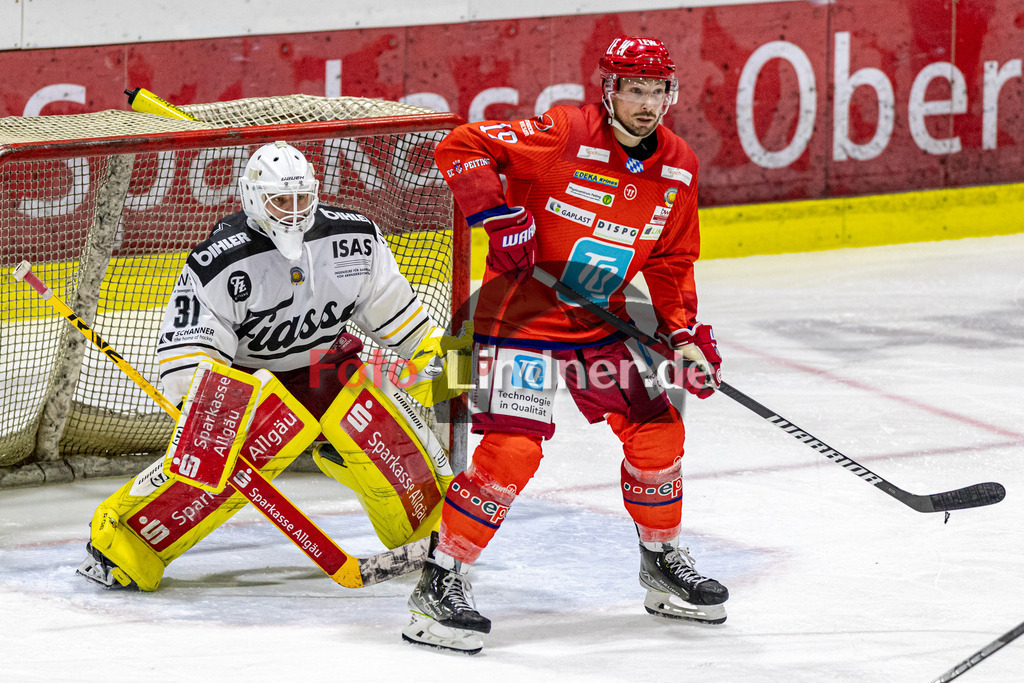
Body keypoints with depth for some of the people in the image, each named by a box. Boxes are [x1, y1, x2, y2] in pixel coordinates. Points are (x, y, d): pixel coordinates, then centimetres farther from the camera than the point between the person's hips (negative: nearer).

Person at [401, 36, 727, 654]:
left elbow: (671, 262, 14)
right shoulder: (563, 135, -18)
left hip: (600, 321, 7)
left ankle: (664, 562, 28)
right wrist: (498, 215, -26)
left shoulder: (678, 168, 2)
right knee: (513, 447, -18)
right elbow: (461, 148, -19)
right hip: (521, 312, -7)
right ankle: (441, 583, -9)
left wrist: (686, 332, 4)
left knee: (657, 430, 5)